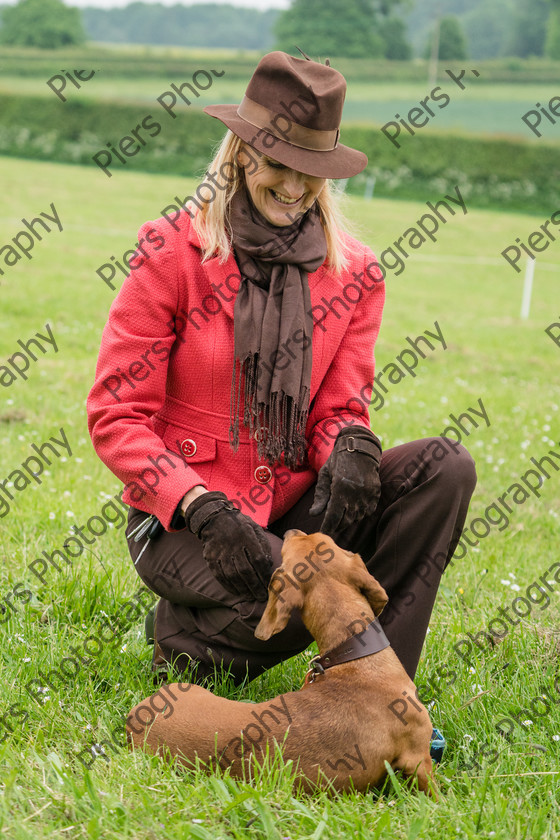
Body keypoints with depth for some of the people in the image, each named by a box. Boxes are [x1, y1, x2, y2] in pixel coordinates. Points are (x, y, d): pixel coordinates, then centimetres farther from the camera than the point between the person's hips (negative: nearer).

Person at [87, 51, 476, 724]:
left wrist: (352, 445, -21)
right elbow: (115, 416, -9)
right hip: (180, 519, -5)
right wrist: (202, 508, -24)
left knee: (445, 466, -18)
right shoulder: (172, 254, -8)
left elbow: (339, 407, 6)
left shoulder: (354, 273, 5)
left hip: (291, 506, 5)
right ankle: (185, 638, 0)